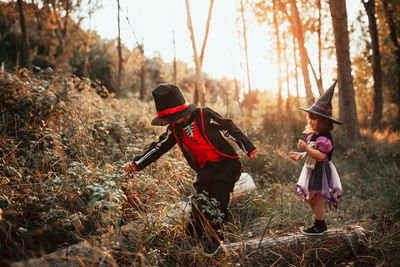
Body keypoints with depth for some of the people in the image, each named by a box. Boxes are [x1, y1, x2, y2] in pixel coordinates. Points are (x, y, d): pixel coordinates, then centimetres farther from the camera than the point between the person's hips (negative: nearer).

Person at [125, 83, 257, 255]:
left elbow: (230, 129, -6)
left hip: (226, 163, -5)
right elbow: (160, 146, 9)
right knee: (199, 202, -2)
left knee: (217, 200, -13)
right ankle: (192, 237, 14)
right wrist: (137, 163, 7)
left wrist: (249, 148, -2)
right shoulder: (175, 128, 2)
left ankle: (215, 238, 3)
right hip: (205, 170, 5)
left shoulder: (205, 116, -15)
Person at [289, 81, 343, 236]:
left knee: (317, 199, -1)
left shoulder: (324, 138, -20)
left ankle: (319, 227, 13)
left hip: (320, 172, -10)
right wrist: (300, 155, 12)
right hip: (312, 170, 10)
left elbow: (321, 155, -30)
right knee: (310, 198, 16)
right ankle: (321, 224, 29)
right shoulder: (313, 135, 10)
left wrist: (306, 148, -34)